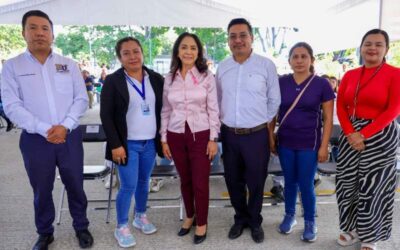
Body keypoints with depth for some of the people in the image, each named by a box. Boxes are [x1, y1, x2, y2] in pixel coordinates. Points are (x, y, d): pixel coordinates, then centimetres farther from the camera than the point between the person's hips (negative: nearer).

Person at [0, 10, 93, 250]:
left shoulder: (69, 65, 5)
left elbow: (81, 99, 1)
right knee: (41, 190, 13)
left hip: (70, 137, 1)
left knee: (75, 186, 11)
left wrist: (65, 126, -14)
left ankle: (81, 227, 32)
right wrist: (44, 130, -17)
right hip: (35, 140, 0)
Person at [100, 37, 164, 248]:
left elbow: (163, 109, 8)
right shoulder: (112, 81, -7)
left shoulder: (156, 79, 3)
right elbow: (106, 115, -8)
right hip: (127, 144, -4)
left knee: (143, 182, 17)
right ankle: (121, 227, 20)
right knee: (128, 186, 0)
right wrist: (115, 144, -13)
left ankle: (140, 217, 37)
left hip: (150, 143, 4)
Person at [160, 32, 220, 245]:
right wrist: (163, 139, 5)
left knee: (200, 183, 4)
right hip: (176, 136, 3)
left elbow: (213, 110, -4)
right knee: (185, 181, 16)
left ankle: (201, 223, 25)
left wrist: (213, 139, -8)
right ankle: (189, 217, 37)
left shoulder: (207, 76, -4)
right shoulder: (169, 78, 4)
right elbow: (166, 111, 7)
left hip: (201, 135, -3)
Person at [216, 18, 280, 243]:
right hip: (229, 134, 3)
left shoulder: (266, 65, -5)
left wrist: (262, 122, 3)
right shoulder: (222, 67, 6)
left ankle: (255, 221, 35)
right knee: (233, 180, 15)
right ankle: (240, 218, 37)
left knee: (256, 182, 11)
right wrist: (226, 120, 12)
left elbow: (274, 100, 0)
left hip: (257, 135, -3)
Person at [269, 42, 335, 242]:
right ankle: (289, 216, 35)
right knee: (290, 181, 14)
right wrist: (271, 138, 3)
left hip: (309, 144, -2)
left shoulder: (322, 84, -6)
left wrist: (324, 146, -7)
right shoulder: (281, 82, 0)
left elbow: (328, 118, -4)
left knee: (306, 184, 5)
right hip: (285, 142, 2)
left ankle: (310, 222, 28)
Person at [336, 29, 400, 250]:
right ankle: (351, 228, 31)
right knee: (348, 184, 10)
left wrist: (365, 134, -18)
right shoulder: (350, 75, 7)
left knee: (373, 188, 5)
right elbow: (340, 107, 3)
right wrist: (351, 133, -12)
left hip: (380, 136, -4)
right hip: (350, 135, 4)